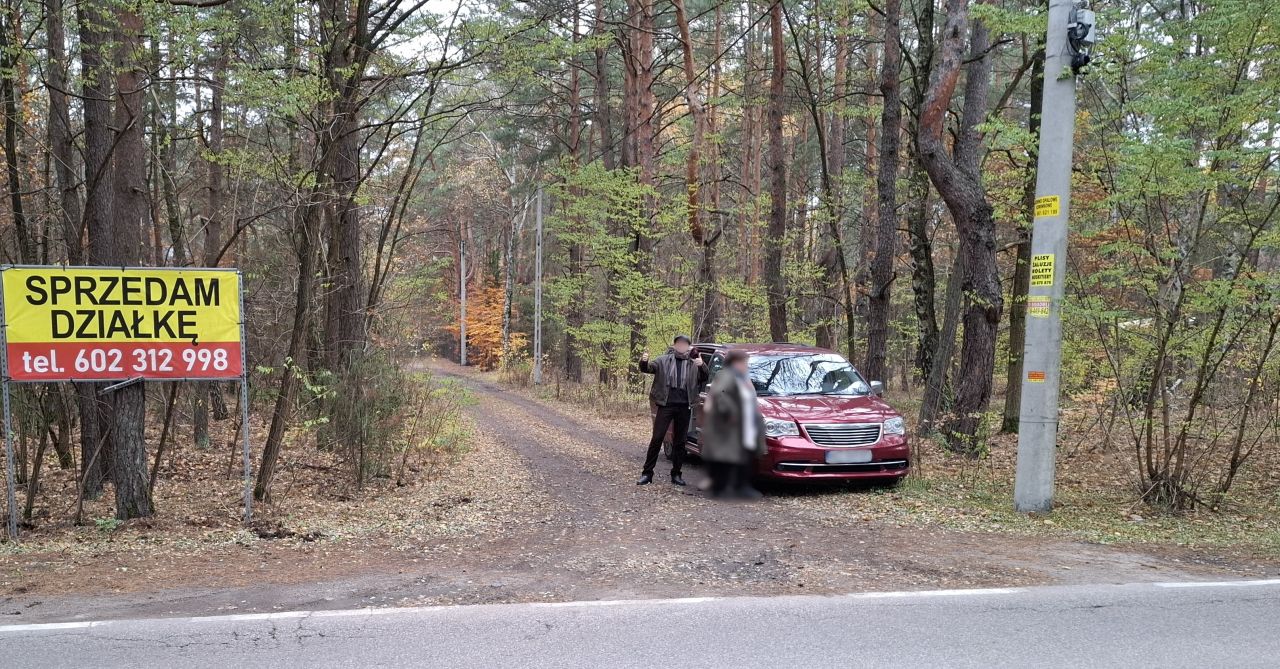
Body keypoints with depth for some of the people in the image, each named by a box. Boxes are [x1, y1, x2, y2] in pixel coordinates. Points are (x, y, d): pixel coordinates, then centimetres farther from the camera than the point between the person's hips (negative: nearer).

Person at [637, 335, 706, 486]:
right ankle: (647, 473, 2)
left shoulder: (693, 364, 8)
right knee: (657, 439, -3)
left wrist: (701, 366, -23)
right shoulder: (663, 360, 5)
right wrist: (644, 361, -28)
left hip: (683, 407, 2)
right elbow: (647, 369, -5)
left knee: (679, 442, 9)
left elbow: (704, 378, -2)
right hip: (666, 404, -2)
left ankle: (676, 474, 18)